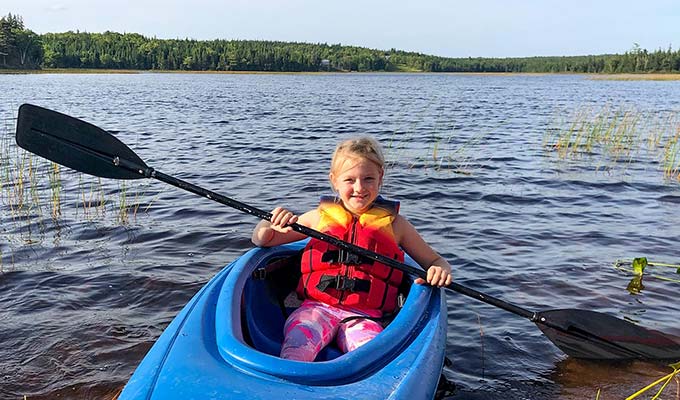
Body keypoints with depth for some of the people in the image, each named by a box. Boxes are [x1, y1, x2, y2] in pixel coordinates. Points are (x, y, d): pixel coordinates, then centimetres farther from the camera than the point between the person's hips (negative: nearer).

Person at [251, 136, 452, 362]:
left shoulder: (393, 223, 13)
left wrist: (440, 270, -5)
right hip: (317, 307, 0)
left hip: (365, 316, 0)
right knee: (297, 346, -34)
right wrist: (271, 224, -4)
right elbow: (261, 241, 21)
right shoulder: (319, 217, 14)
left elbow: (435, 261, 20)